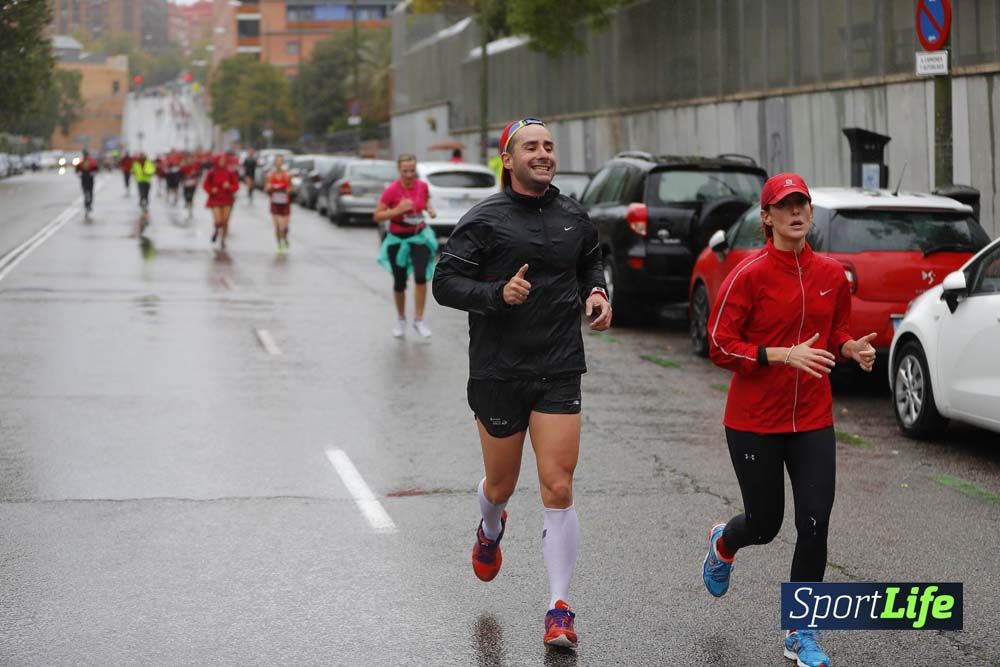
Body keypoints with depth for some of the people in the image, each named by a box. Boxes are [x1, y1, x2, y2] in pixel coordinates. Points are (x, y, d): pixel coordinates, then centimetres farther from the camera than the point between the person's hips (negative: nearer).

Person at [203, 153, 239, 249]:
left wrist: (229, 186, -18)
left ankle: (223, 240, 21)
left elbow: (236, 186, 2)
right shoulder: (212, 173, -4)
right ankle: (216, 230, 24)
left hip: (227, 199, 1)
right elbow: (206, 185, 5)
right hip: (215, 199, -1)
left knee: (225, 221, 1)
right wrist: (211, 190, -14)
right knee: (218, 221, -13)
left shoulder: (230, 172, -2)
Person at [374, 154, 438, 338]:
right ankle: (401, 320, 31)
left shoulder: (422, 186, -6)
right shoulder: (391, 190, -17)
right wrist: (397, 210, -29)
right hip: (397, 239, -2)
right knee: (400, 283, 7)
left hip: (419, 236, 2)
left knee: (421, 276, -16)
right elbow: (377, 216, -14)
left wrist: (430, 209, -6)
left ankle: (418, 321, -4)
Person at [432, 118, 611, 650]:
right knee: (500, 485, 14)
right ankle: (490, 531, 52)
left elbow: (591, 263, 25)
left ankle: (559, 610, -2)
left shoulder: (574, 218, 7)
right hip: (498, 372, -2)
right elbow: (445, 282, -9)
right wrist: (497, 293, -24)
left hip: (559, 372, 2)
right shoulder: (485, 219, -7)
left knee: (558, 490, -7)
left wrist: (597, 293, 4)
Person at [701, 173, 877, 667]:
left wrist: (852, 349, -5)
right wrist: (783, 355, -24)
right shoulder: (749, 275, -12)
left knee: (814, 524, -5)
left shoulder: (832, 274, 3)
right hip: (754, 421, -3)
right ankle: (723, 544, 47)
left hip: (813, 421, 3)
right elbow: (720, 346, -13)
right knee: (765, 524, 8)